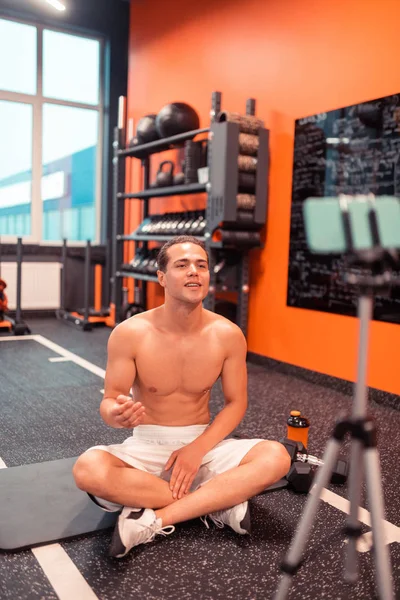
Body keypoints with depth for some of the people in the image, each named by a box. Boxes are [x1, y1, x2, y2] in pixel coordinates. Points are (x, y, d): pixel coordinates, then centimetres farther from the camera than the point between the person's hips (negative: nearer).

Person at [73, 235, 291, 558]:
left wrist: (197, 449, -17)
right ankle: (219, 502, -20)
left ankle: (154, 520, -24)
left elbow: (236, 402, -2)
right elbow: (109, 401, -8)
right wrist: (115, 414, -35)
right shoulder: (129, 333, -14)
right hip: (146, 445, -1)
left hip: (205, 443, 1)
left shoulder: (228, 334, -10)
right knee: (87, 468, -32)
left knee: (276, 457, -25)